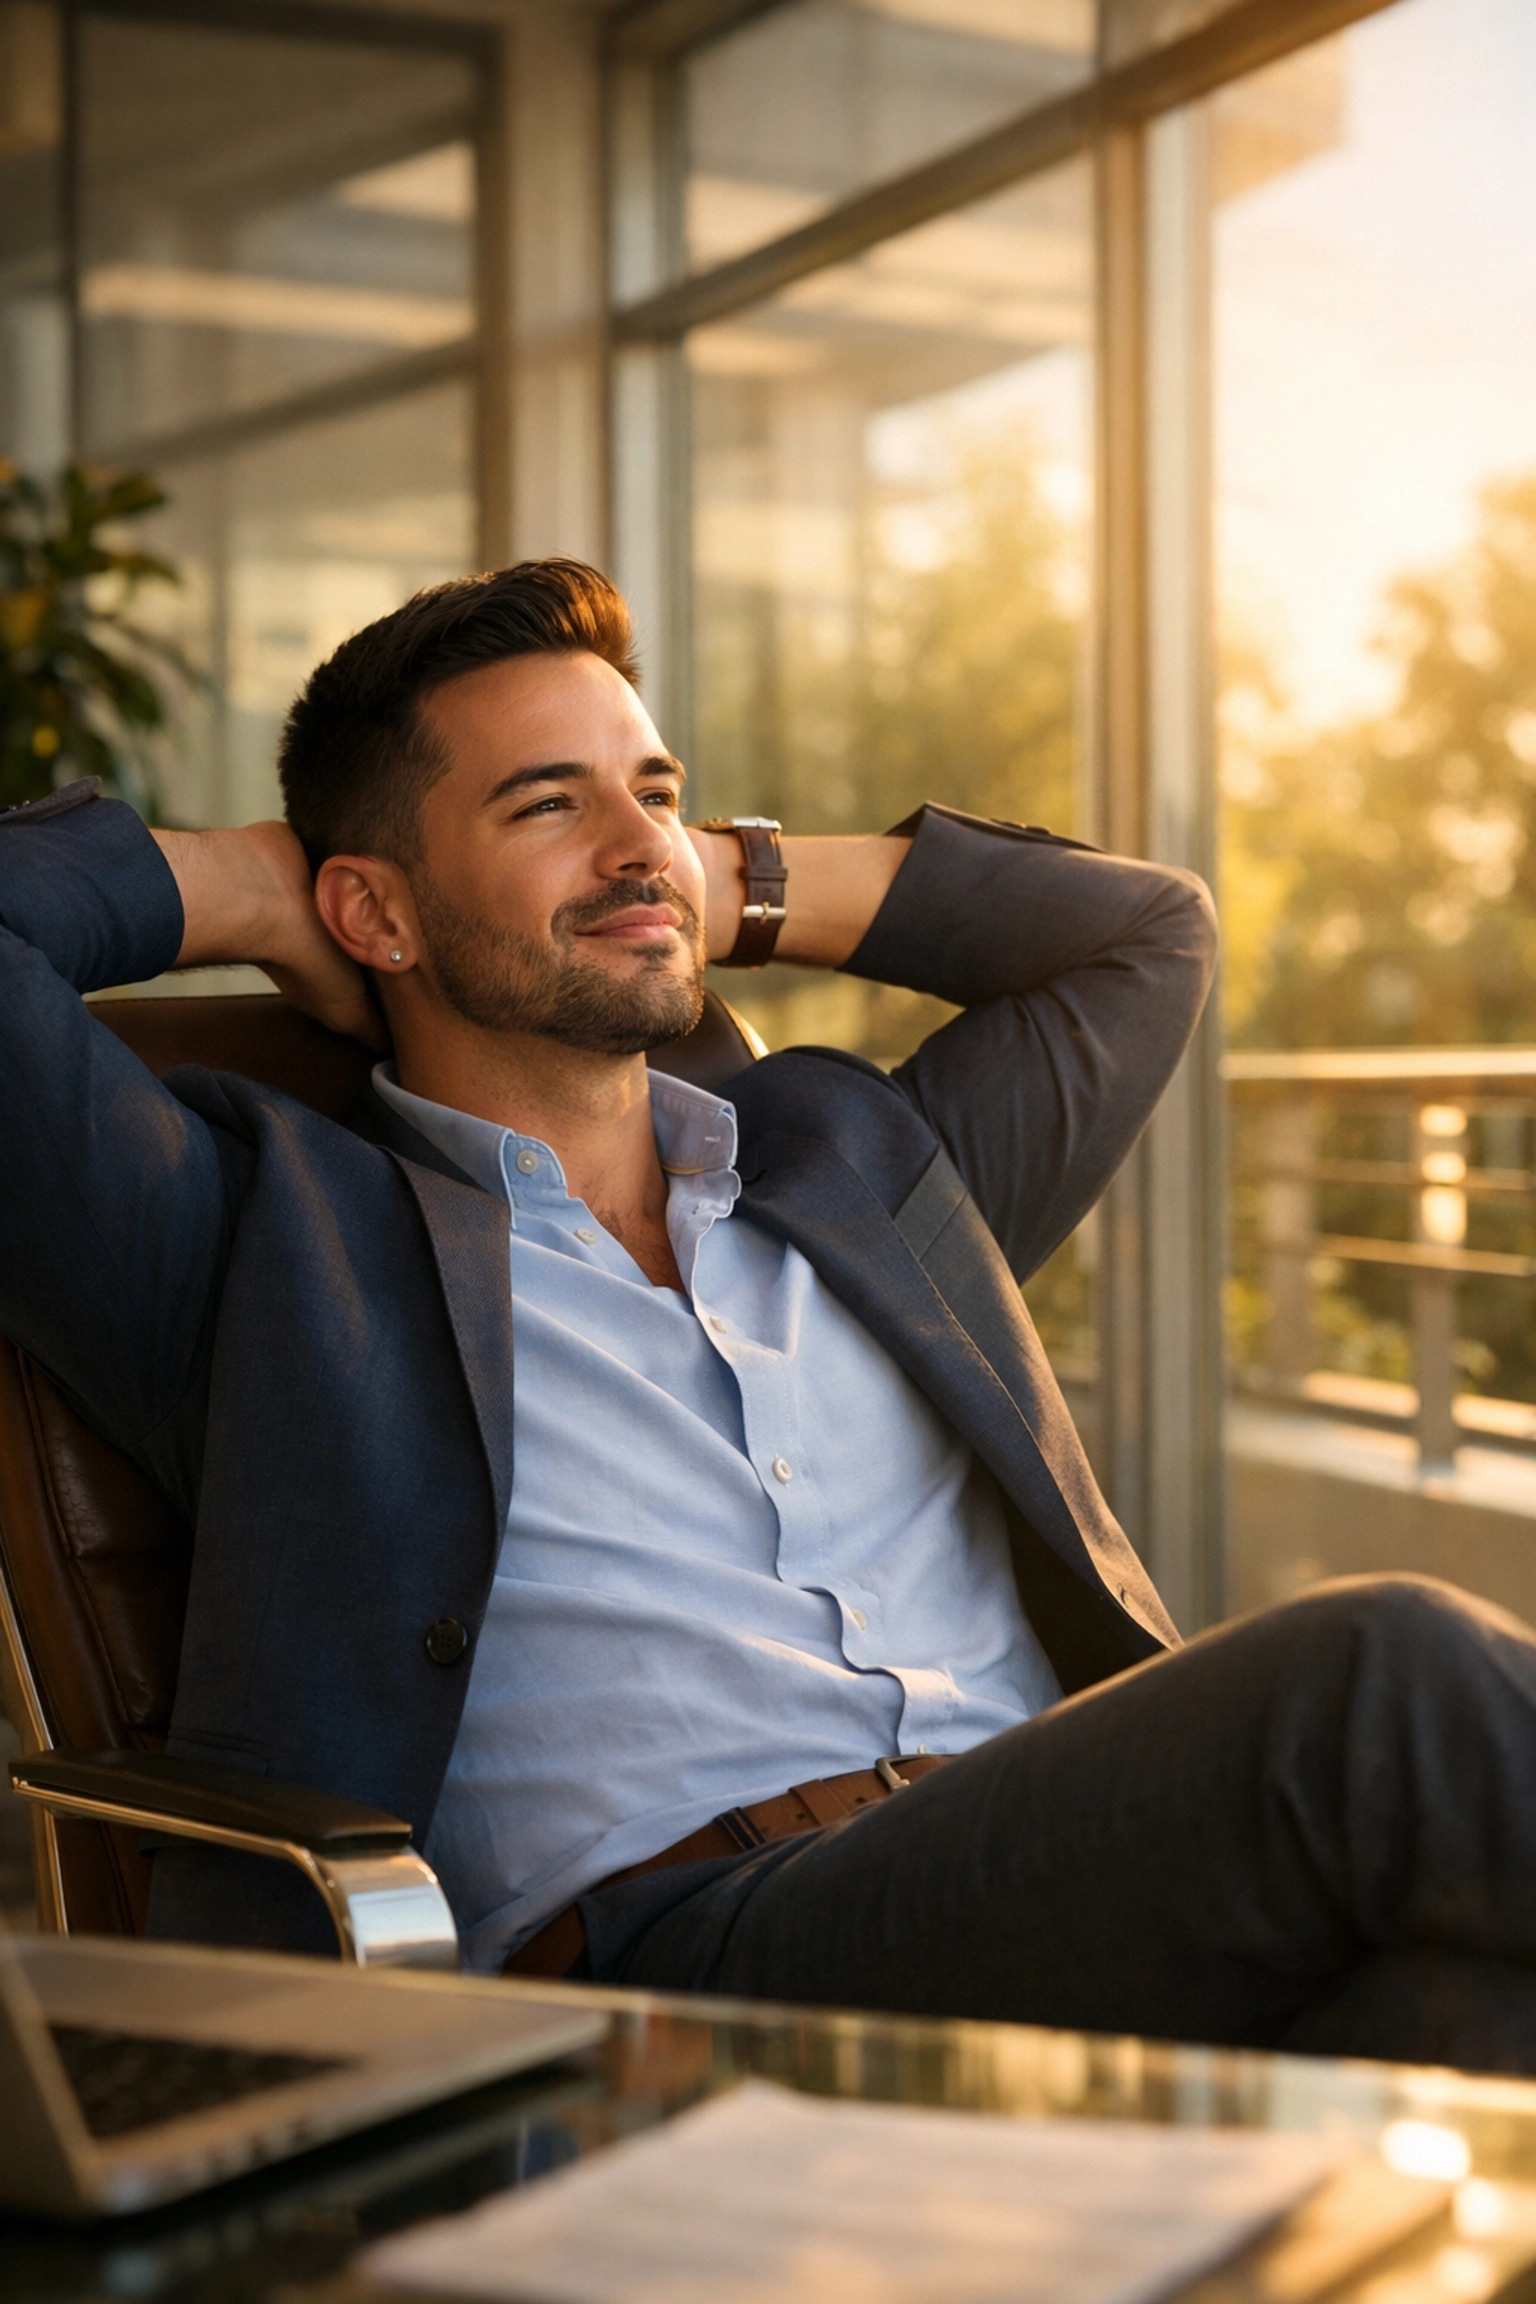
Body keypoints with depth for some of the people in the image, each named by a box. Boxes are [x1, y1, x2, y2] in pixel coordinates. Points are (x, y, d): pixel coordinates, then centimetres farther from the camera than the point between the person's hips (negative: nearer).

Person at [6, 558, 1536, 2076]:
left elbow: (1145, 927, 44)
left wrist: (730, 888, 36)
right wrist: (256, 893, 20)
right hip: (676, 1943, -5)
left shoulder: (856, 1167, 30)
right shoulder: (274, 1234, 15)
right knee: (1391, 1674, -29)